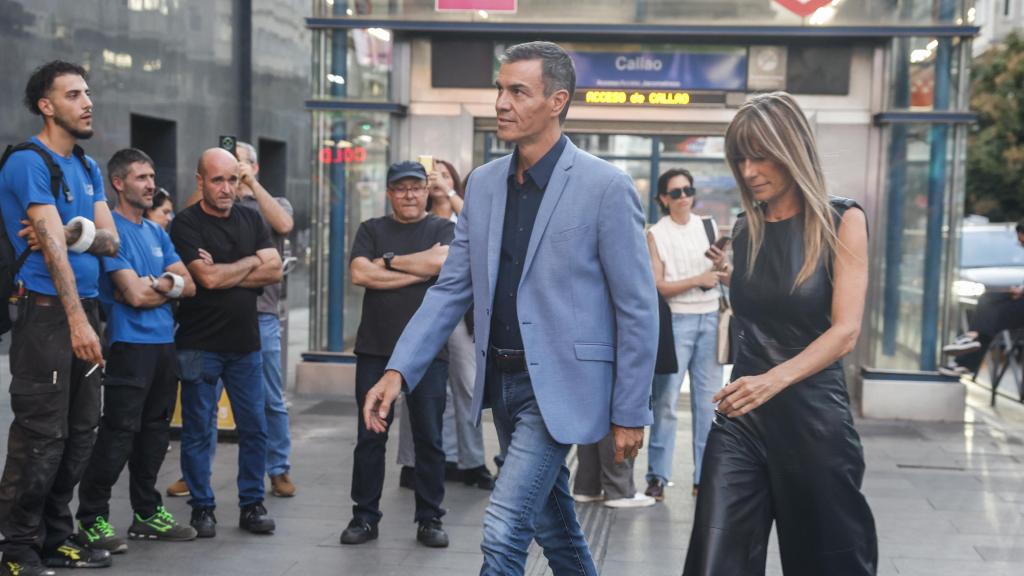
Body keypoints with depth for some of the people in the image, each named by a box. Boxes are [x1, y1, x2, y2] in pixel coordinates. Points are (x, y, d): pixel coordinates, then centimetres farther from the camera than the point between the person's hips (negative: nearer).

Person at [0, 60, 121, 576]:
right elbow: (53, 244, -18)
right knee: (42, 435, -7)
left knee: (81, 432, 9)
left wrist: (69, 234, -14)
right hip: (47, 310, -8)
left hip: (85, 306, 8)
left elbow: (110, 240, 8)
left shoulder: (89, 168, 16)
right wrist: (77, 320, -25)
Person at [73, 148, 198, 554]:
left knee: (155, 431, 13)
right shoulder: (112, 230, -9)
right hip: (130, 344, -8)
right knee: (118, 434, -8)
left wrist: (157, 283, -8)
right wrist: (170, 285, 2)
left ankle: (148, 513, 22)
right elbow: (135, 295, -16)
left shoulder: (157, 232, 16)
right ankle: (91, 520, 0)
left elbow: (188, 286, 10)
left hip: (164, 343, 8)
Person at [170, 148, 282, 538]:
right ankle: (202, 508, 14)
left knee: (254, 428, 7)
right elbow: (208, 277, -18)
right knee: (198, 430, 3)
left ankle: (252, 505, 17)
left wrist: (225, 273, -10)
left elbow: (274, 271, 0)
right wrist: (250, 262, -3)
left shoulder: (250, 220, 10)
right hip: (199, 344, -5)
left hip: (245, 344, 5)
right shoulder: (186, 224, -7)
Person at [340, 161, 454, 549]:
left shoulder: (443, 229, 7)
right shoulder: (371, 230, 11)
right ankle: (365, 517, 16)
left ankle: (430, 519, 13)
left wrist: (389, 261, -6)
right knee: (369, 437, 6)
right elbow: (359, 274, -6)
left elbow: (441, 261, -15)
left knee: (429, 438, 3)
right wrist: (418, 272, -9)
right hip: (375, 349, 2)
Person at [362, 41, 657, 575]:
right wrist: (399, 370, -3)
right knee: (552, 522, 19)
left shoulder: (606, 186, -12)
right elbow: (452, 288, 8)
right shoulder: (483, 183, 6)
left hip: (561, 381, -6)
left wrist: (630, 412, -8)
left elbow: (637, 308, -9)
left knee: (504, 530, -12)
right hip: (502, 380, 7)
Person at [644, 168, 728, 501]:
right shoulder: (656, 235, 1)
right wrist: (698, 279, -15)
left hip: (710, 318, 4)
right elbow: (658, 286, -6)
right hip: (676, 320, -4)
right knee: (666, 400, -5)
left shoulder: (709, 227, 11)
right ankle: (657, 476, 0)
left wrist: (721, 265, -5)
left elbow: (723, 278, 16)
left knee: (708, 400, 5)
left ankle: (704, 476, 12)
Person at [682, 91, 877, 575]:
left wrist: (774, 380, -22)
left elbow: (845, 331, -11)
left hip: (813, 418, -3)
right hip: (741, 419, 4)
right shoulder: (744, 230, 10)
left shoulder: (840, 222, -3)